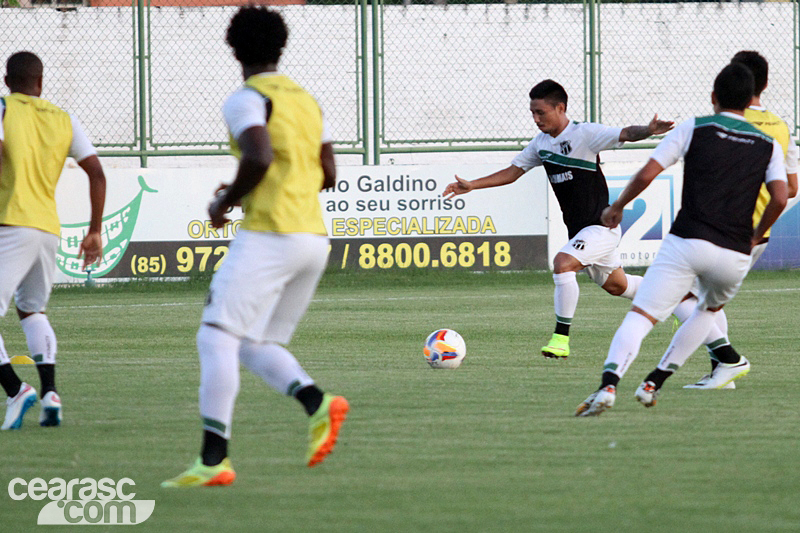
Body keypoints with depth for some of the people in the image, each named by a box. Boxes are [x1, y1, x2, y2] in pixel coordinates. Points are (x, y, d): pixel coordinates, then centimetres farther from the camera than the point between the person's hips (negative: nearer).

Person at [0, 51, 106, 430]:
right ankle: (49, 392, 7)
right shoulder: (64, 121, 15)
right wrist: (95, 231, 14)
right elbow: (97, 174, 9)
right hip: (49, 229, 6)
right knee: (32, 309, 25)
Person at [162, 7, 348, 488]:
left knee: (216, 337, -8)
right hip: (314, 236, 8)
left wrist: (225, 202, -6)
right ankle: (318, 402, -13)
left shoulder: (246, 100, -6)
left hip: (268, 236, -8)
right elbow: (328, 175, 18)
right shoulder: (307, 101, 18)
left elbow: (259, 158, -22)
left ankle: (214, 460, -17)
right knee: (256, 344, 14)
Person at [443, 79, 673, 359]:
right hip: (578, 229, 9)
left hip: (601, 227, -9)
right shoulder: (541, 143, 5)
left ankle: (561, 338, -20)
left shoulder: (585, 134, -18)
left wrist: (648, 131, -51)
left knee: (562, 264, -28)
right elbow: (514, 171, 15)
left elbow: (623, 134, -30)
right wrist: (472, 185, 9)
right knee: (616, 285, 21)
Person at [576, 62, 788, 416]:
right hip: (734, 255, 2)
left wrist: (617, 207, 16)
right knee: (709, 309, 31)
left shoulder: (694, 129, 6)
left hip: (686, 242, -2)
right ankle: (654, 383, 25)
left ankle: (608, 385, -31)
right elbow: (779, 198, -2)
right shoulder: (767, 145, 12)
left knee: (639, 317, -7)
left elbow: (646, 175, -1)